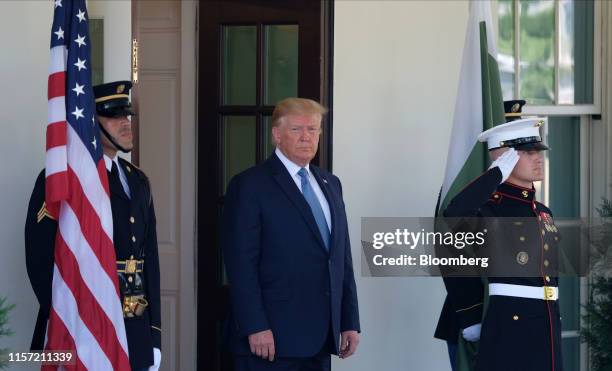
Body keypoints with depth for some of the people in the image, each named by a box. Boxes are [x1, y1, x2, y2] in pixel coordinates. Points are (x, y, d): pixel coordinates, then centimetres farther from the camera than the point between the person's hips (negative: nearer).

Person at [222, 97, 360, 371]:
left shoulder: (330, 184, 16)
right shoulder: (250, 185, -5)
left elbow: (342, 258, 16)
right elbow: (241, 264, -11)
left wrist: (350, 322, 11)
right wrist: (255, 328, -18)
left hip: (320, 338, 6)